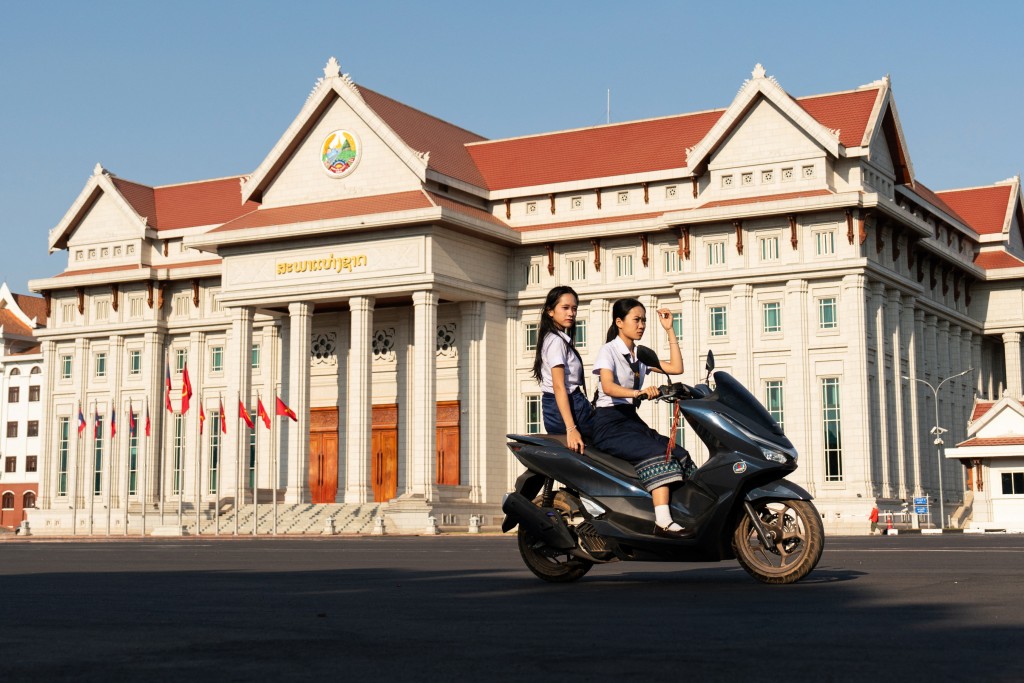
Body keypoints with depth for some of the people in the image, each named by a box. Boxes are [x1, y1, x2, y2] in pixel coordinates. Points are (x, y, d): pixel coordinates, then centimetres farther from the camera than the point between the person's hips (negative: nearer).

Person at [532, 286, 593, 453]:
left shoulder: (551, 338, 17)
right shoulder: (557, 341, -12)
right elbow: (559, 386, -21)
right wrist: (571, 429, -28)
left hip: (551, 409, 10)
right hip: (566, 407, -10)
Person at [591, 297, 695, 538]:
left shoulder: (641, 355, 17)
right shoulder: (608, 351, -5)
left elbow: (676, 367, 9)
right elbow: (608, 387, -23)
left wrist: (669, 330, 9)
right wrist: (638, 392, -40)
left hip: (631, 419, 8)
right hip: (609, 424, -8)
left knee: (679, 454, -14)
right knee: (657, 453, -30)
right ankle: (663, 522, -40)